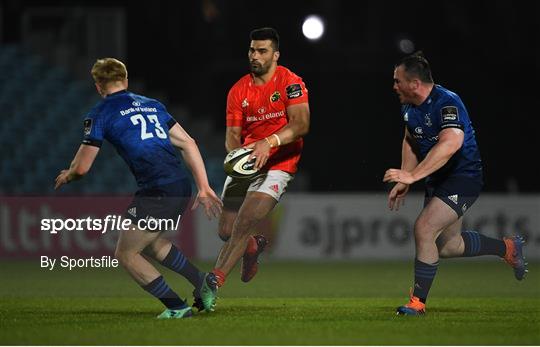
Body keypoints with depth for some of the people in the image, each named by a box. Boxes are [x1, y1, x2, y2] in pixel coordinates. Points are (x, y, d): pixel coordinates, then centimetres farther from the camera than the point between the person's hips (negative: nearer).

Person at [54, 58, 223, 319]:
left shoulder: (100, 114, 2)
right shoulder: (152, 105, 21)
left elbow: (82, 167, 2)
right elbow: (188, 143, 16)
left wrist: (66, 176, 26)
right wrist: (204, 187, 16)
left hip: (158, 192, -7)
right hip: (181, 186, 7)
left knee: (126, 254, 8)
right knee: (148, 241, 29)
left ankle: (177, 307, 5)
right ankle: (203, 283, 24)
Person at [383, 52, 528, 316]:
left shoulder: (446, 103, -27)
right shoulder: (409, 107, 2)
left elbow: (451, 144, -43)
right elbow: (410, 141, 21)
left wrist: (412, 175, -47)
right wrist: (404, 182, 11)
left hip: (463, 178, -10)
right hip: (437, 181, 10)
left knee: (424, 229, -22)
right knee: (448, 247, 16)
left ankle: (418, 301, -11)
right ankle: (508, 248, 38)